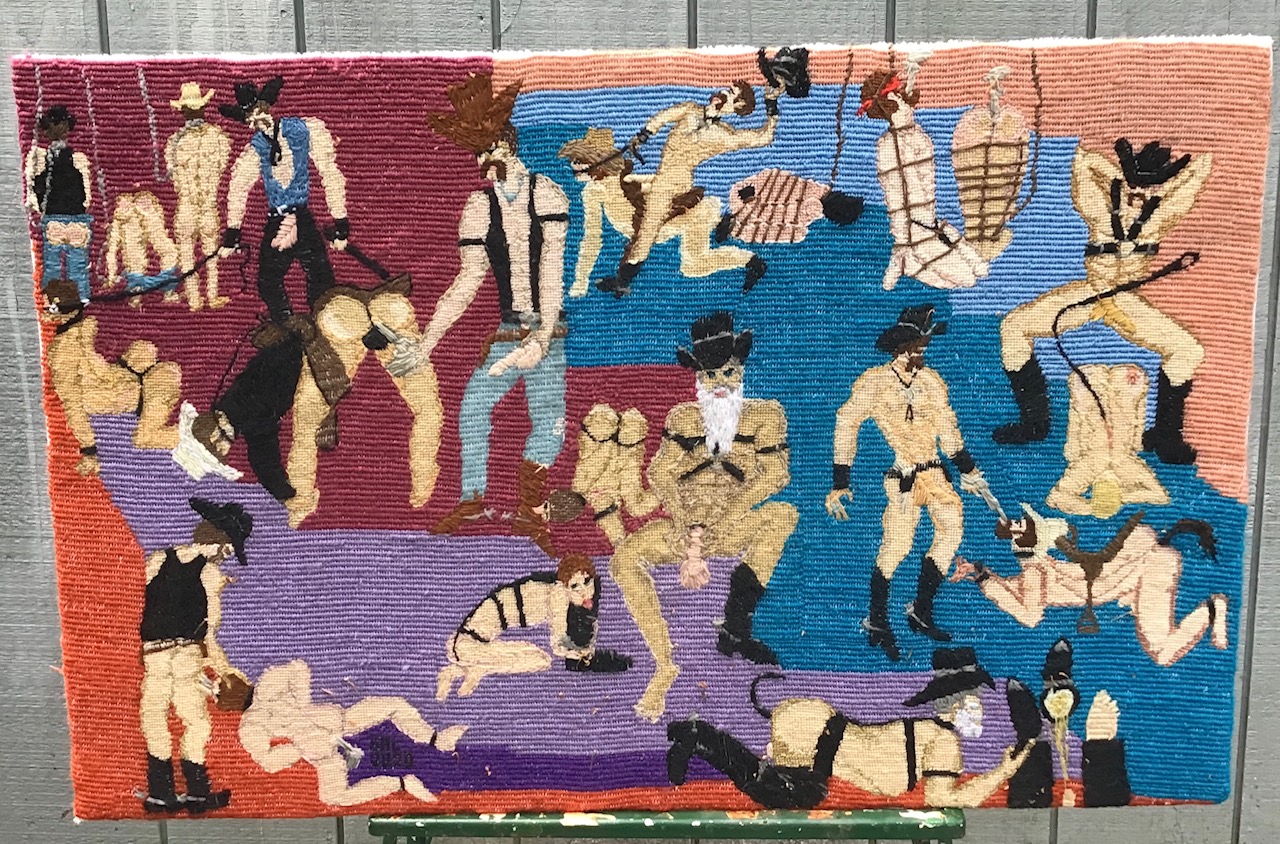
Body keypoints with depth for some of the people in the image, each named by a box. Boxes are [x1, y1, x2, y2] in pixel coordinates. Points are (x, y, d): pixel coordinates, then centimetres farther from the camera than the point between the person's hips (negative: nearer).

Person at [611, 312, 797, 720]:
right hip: (683, 526, 0)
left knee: (782, 515, -30)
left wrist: (713, 529, -18)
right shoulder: (683, 417, 4)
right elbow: (661, 476, -4)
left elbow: (774, 476, -9)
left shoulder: (765, 414, 0)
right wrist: (691, 537, -19)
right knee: (625, 558, -26)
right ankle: (664, 664, -21)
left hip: (735, 528, 0)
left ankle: (735, 629, -23)